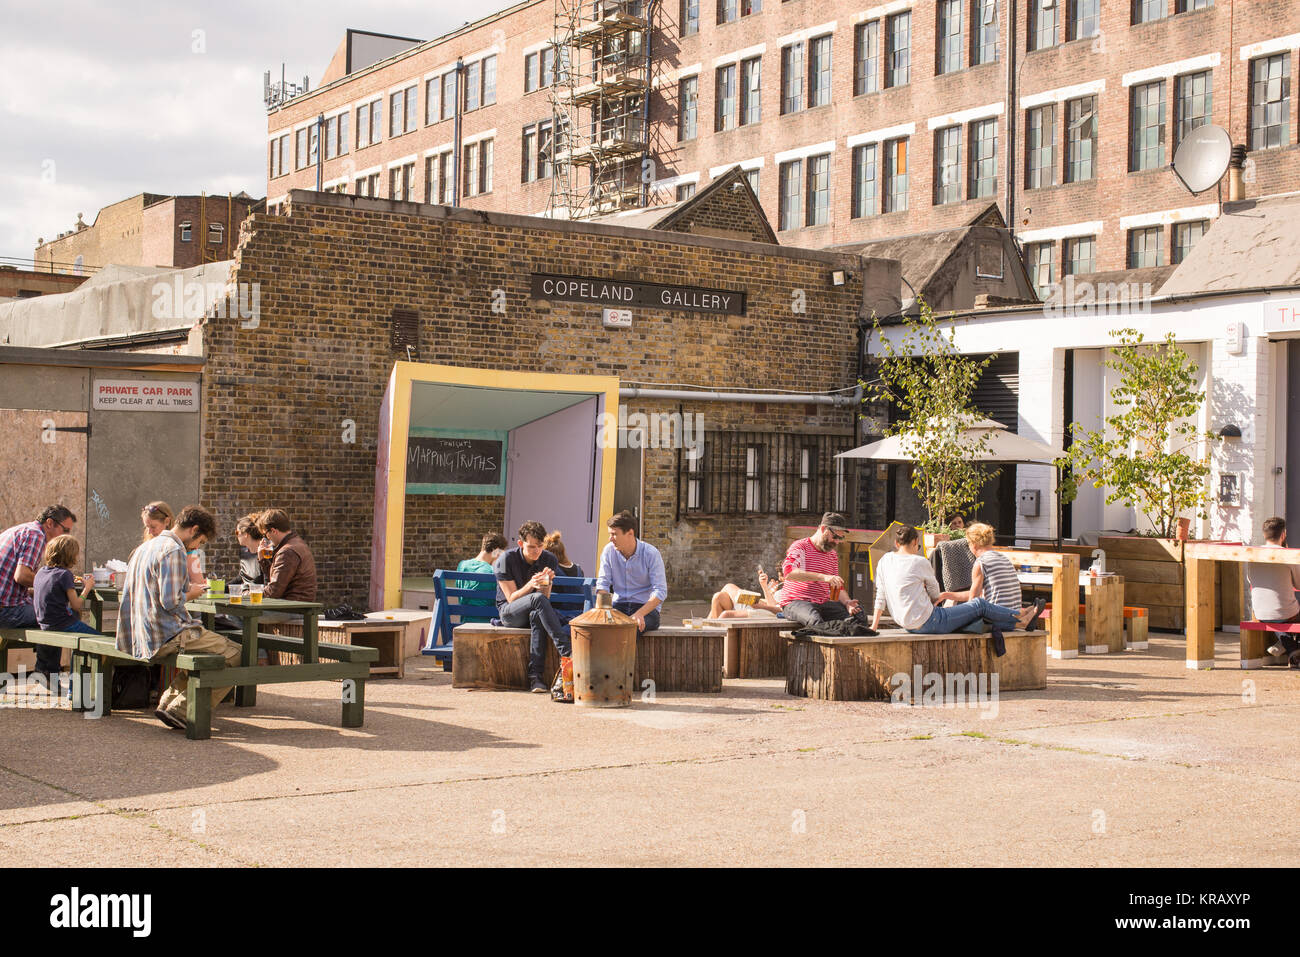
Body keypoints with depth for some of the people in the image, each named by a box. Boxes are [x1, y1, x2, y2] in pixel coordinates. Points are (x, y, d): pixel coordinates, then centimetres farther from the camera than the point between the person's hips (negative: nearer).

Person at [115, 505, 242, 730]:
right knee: (235, 655, -10)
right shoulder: (173, 550, -14)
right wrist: (190, 593, -1)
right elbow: (170, 602, -22)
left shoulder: (145, 548, 17)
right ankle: (180, 710, -9)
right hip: (169, 635, -10)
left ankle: (169, 702, 19)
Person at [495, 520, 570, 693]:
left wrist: (546, 583, -26)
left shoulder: (549, 560, 0)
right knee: (538, 599, -35)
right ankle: (567, 653, -42)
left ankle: (535, 676, -43)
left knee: (537, 616, -38)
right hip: (509, 612, -2)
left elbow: (547, 597, -4)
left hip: (534, 611, 3)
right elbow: (511, 598, -12)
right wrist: (530, 585, -29)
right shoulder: (506, 559, -9)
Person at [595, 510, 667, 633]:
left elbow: (660, 592, -13)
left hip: (647, 607, -3)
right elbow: (602, 583, 3)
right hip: (619, 606, 3)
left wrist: (639, 614, -28)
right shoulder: (609, 551, 2)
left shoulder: (651, 553, -10)